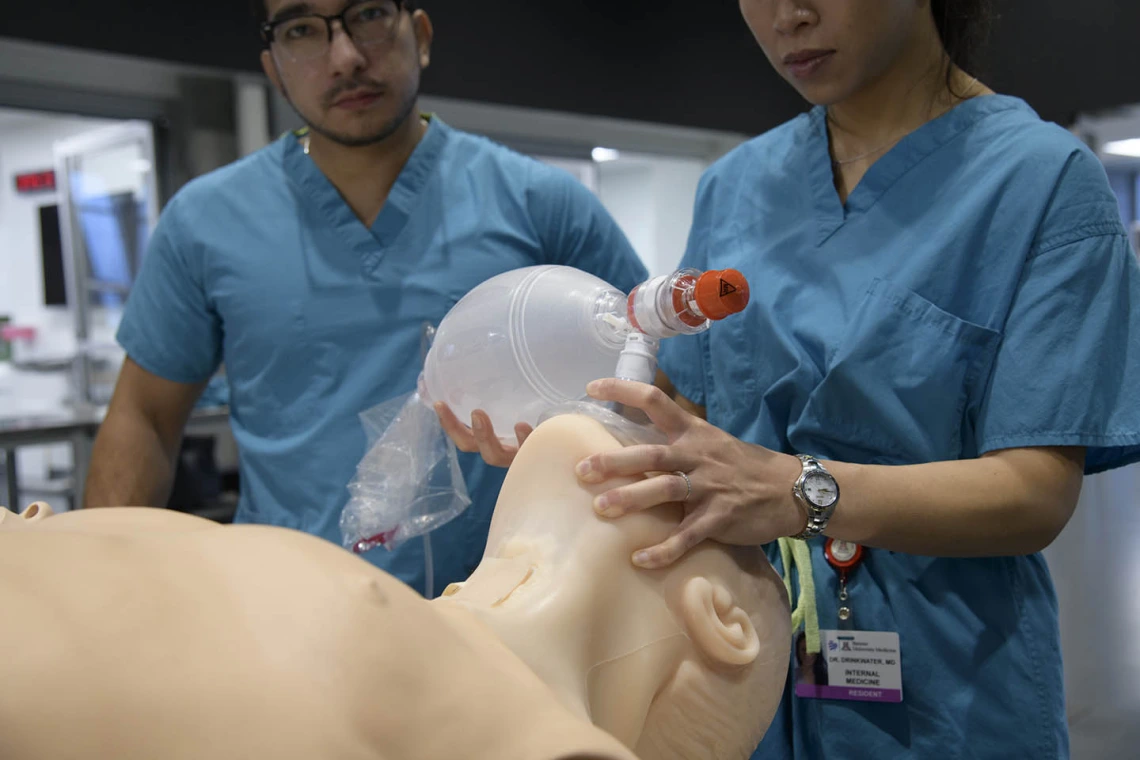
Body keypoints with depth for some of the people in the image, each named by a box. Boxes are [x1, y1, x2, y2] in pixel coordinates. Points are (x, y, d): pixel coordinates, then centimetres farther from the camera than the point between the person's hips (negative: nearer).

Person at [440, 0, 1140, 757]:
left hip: (942, 699, -4)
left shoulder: (1046, 175, -10)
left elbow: (1035, 494, -17)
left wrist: (801, 493, -32)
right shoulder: (734, 184, 4)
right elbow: (693, 410, 8)